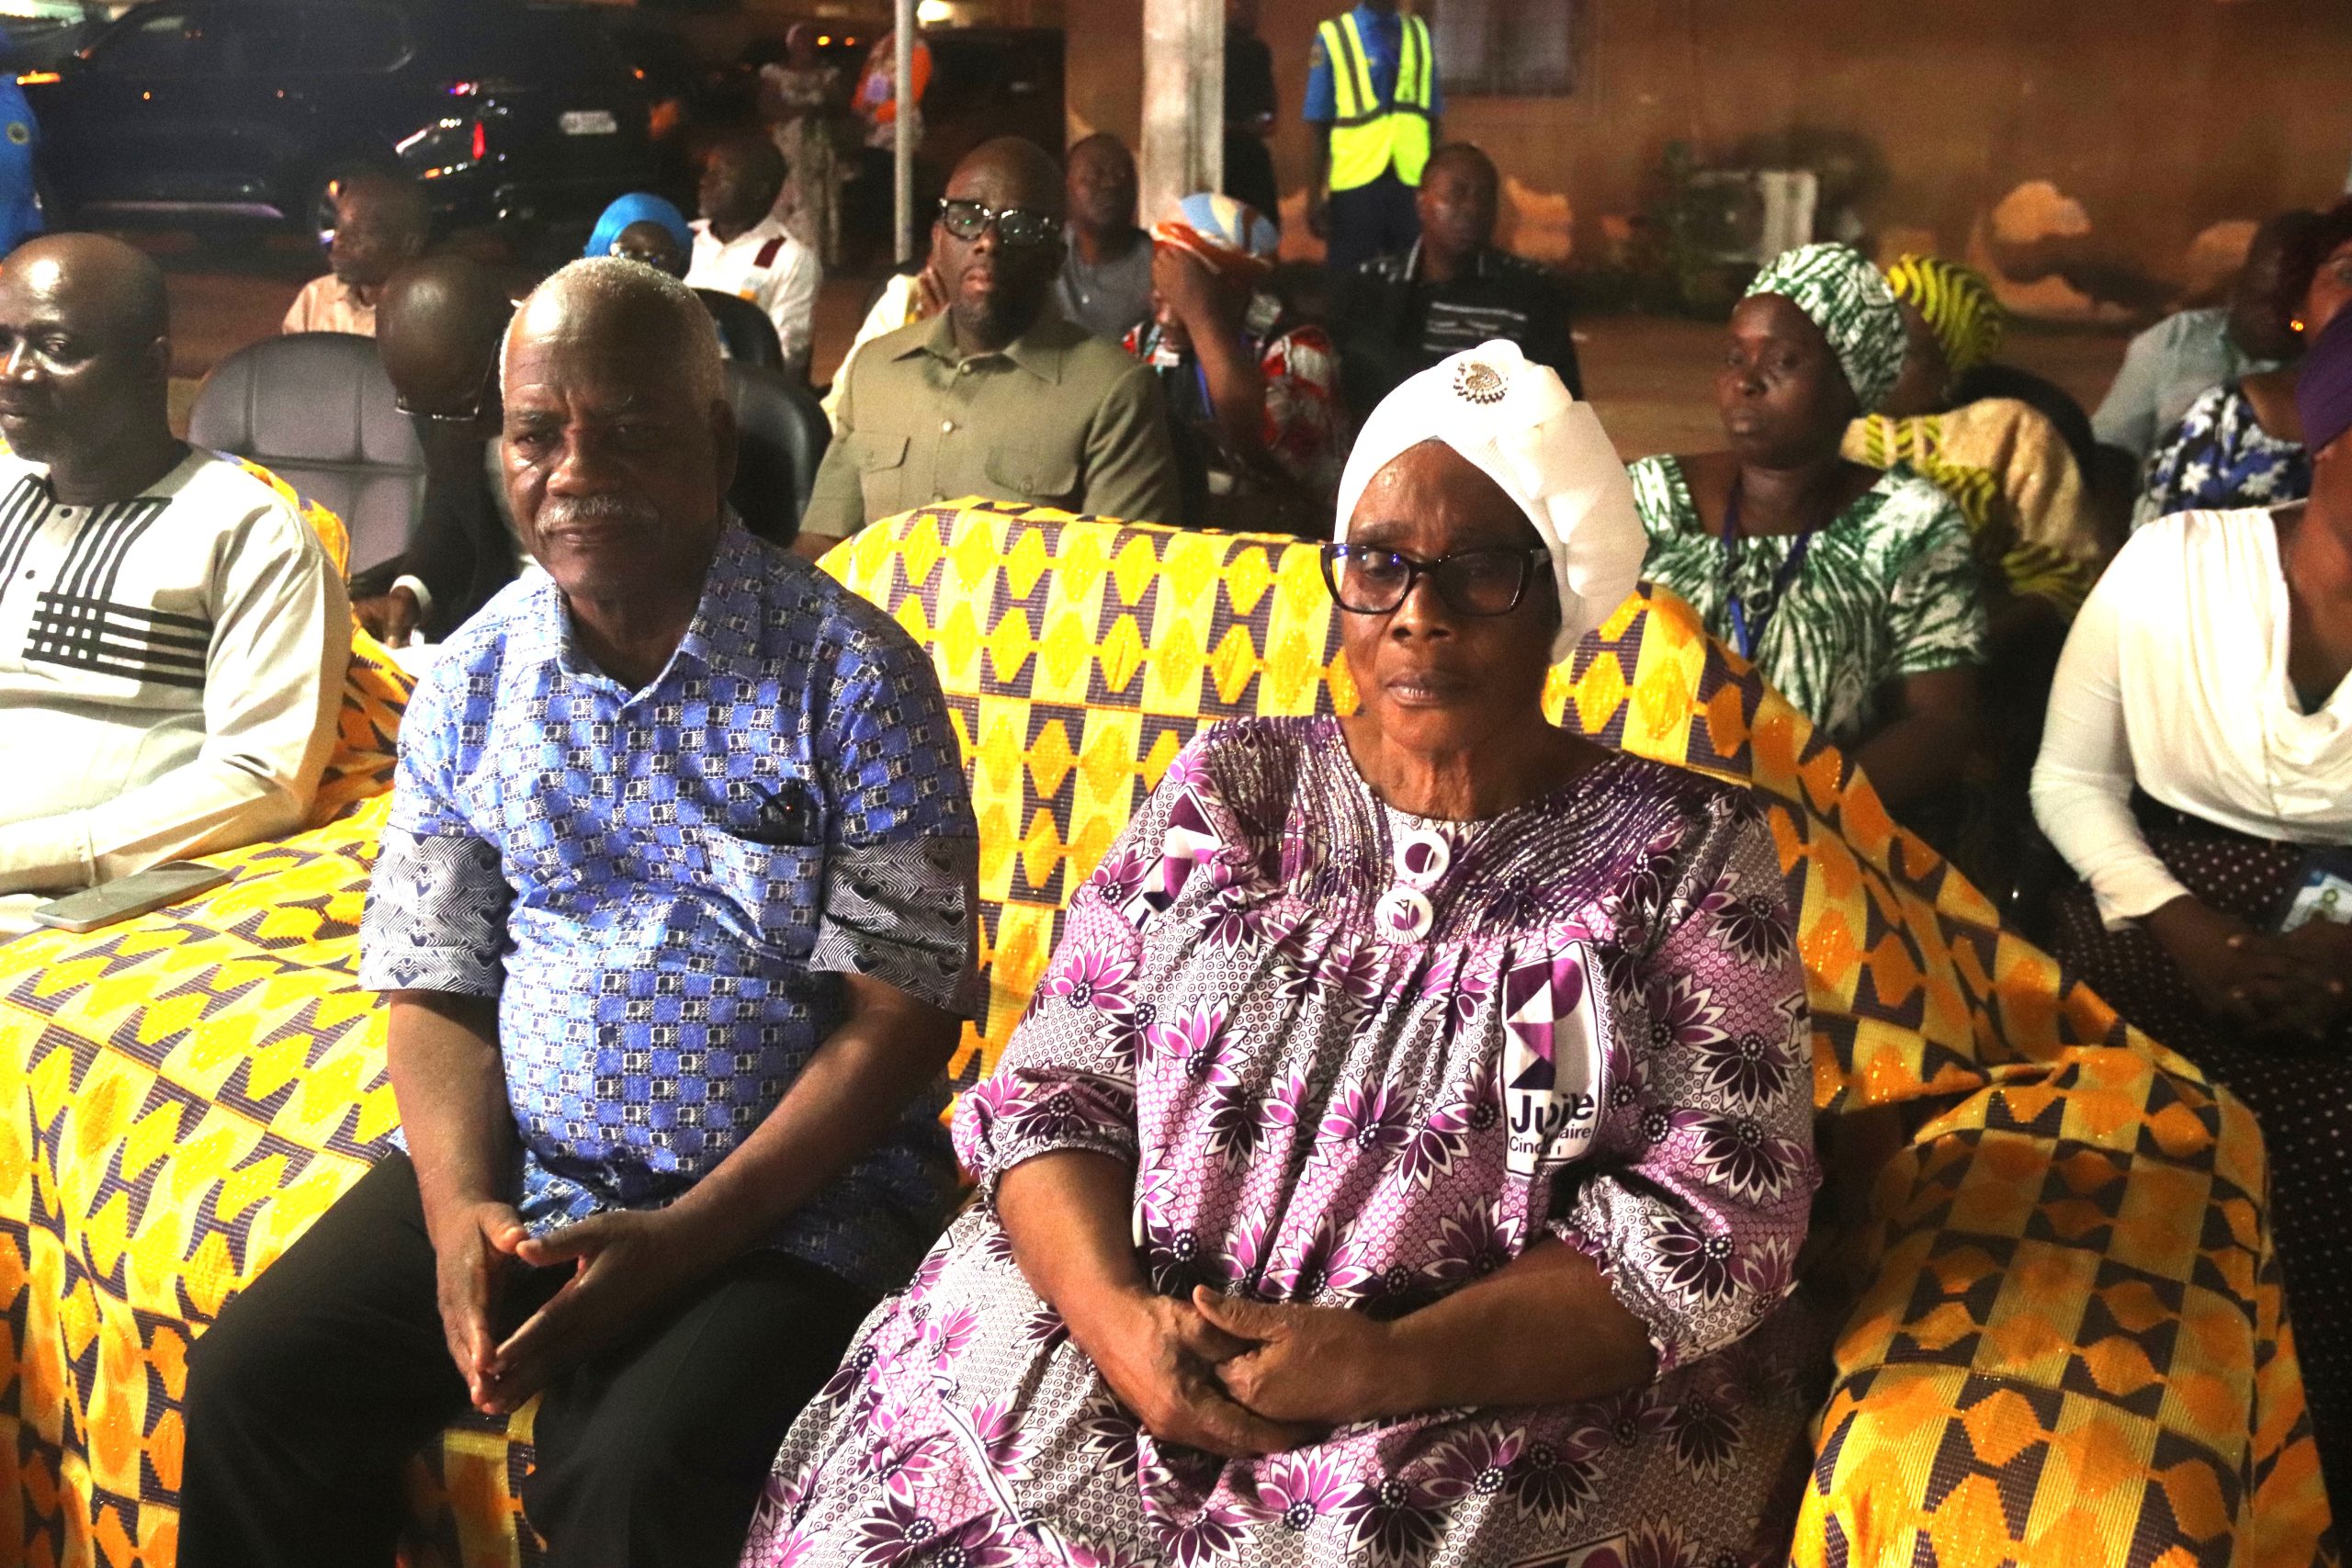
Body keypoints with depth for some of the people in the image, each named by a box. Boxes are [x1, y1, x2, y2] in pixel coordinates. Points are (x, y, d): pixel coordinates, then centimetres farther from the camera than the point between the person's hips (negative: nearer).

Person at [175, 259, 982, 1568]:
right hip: (523, 1170, 5)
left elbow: (898, 1011, -12)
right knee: (251, 1383, -9)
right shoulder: (471, 684, 5)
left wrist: (679, 1241, -19)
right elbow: (437, 984, 7)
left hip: (793, 1191, -4)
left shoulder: (853, 673, -10)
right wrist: (460, 1205, -12)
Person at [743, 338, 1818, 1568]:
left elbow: (1721, 1218, -8)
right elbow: (1053, 1089, 5)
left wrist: (1384, 1365, -18)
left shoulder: (1687, 856, -1)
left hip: (1508, 1424, -2)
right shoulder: (1228, 791, 7)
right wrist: (1114, 1310, -15)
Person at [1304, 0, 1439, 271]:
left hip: (1413, 181, 3)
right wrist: (1315, 194, 0)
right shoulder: (1333, 37, -1)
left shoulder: (1420, 34, 9)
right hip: (1356, 181, -3)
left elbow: (1432, 119, 11)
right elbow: (1319, 126, 1)